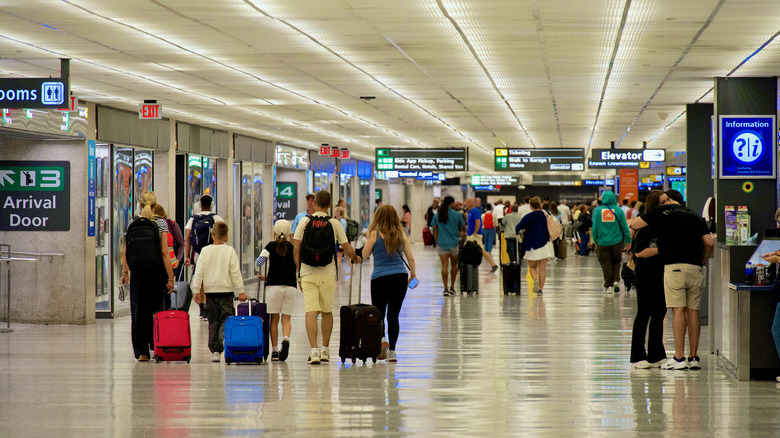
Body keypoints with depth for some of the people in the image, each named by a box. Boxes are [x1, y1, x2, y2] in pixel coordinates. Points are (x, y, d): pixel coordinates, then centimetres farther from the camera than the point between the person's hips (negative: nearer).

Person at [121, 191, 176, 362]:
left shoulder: (133, 223, 1)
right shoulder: (161, 223, -5)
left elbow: (126, 252, 1)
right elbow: (164, 253, -10)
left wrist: (125, 272, 12)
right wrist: (170, 277, -9)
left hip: (138, 270, 1)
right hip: (157, 268, -1)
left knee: (139, 311, 5)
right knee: (158, 310, 11)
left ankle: (141, 352, 4)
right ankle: (158, 346, 10)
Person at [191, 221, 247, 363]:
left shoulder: (205, 251, 0)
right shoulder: (230, 251, -4)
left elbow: (199, 272, 0)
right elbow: (235, 272, -5)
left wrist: (197, 290, 6)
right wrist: (241, 291, -1)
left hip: (210, 291, 2)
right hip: (226, 290, -2)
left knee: (213, 321, 9)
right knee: (225, 318, 1)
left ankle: (215, 350, 7)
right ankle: (225, 337, -30)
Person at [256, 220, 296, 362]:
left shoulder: (272, 245, 2)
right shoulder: (293, 247, 8)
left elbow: (259, 262, -8)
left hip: (274, 285, -1)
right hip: (290, 286, 1)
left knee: (274, 319, 7)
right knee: (286, 318, 4)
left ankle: (275, 350, 4)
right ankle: (286, 339, -25)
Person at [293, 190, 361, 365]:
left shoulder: (304, 221, 1)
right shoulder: (334, 224, 0)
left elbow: (296, 249, 1)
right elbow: (348, 250, 3)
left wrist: (299, 273, 10)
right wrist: (356, 259, 26)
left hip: (307, 273, -1)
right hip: (328, 275, 1)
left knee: (310, 312, -5)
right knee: (327, 312, 16)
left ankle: (314, 350, -17)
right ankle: (325, 350, 22)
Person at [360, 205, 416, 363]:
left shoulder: (375, 234, -4)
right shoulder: (401, 234, 5)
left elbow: (365, 254, 4)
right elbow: (411, 257, 6)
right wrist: (412, 275, 20)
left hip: (380, 277, -3)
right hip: (401, 277, 3)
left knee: (378, 313, 7)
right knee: (393, 315, 8)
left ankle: (382, 340, -19)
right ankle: (392, 351, 7)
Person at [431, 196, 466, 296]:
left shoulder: (437, 215, 2)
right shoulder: (457, 215, -4)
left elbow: (435, 230, 3)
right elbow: (463, 228, 5)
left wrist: (437, 242, 9)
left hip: (442, 243, 1)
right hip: (454, 243, -1)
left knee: (444, 265, -2)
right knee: (454, 265, 15)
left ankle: (446, 288, -10)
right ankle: (452, 287, 20)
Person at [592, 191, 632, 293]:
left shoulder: (597, 210, -5)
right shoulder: (619, 210, -5)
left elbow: (595, 227, -2)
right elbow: (624, 226, 0)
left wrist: (595, 240, 10)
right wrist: (628, 240, 8)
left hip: (602, 242, 0)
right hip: (617, 241, 0)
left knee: (605, 264, 9)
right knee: (616, 262, 16)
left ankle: (608, 284, 12)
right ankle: (616, 280, 1)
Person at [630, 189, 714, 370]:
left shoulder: (662, 211, 7)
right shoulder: (695, 215, 18)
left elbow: (634, 225, 12)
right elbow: (709, 242, 12)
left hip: (674, 266, -4)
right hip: (695, 268, 4)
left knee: (678, 311, -7)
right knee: (693, 311, 7)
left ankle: (679, 357, -10)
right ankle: (694, 357, 7)